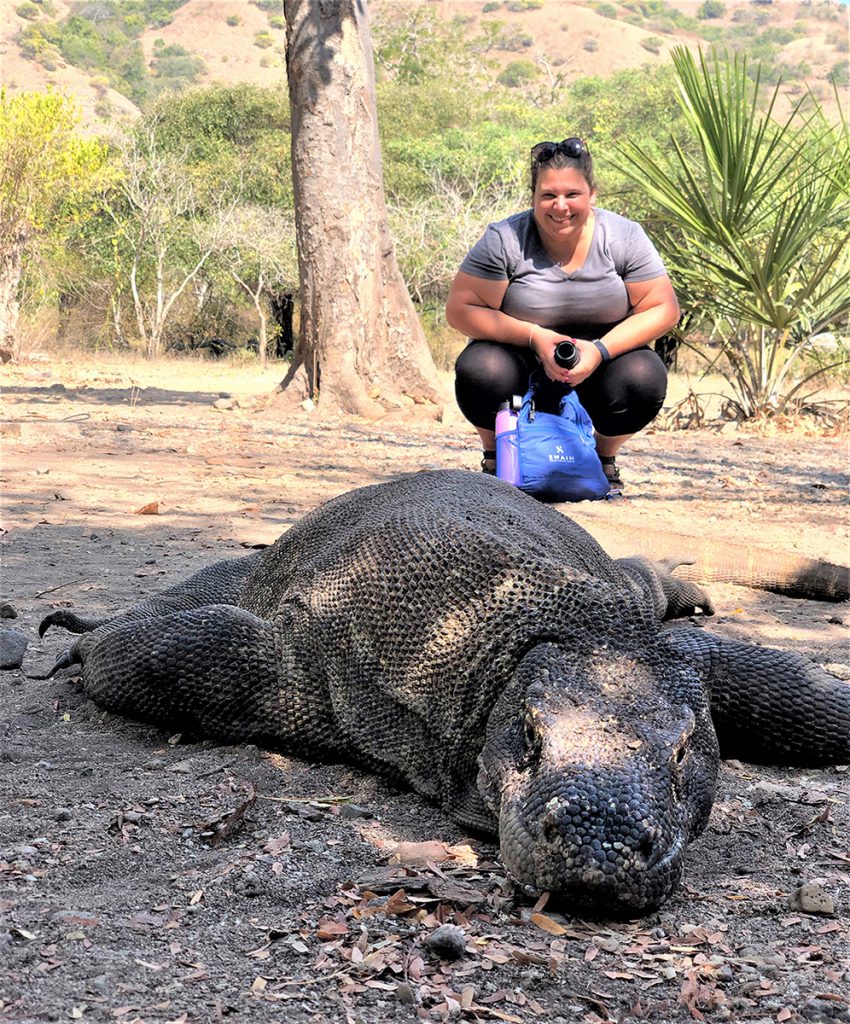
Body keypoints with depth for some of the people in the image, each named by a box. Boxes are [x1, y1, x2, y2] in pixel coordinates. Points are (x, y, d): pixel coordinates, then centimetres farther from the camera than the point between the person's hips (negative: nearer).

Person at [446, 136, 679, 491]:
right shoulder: (504, 241, -12)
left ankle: (604, 457, 4)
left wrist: (600, 350, -24)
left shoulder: (624, 238, -7)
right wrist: (535, 337, -26)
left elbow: (663, 309, -8)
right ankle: (496, 456, 1)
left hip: (600, 361, 1)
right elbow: (460, 309, -15)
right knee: (480, 371, -33)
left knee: (644, 379, -29)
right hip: (523, 362, -1)